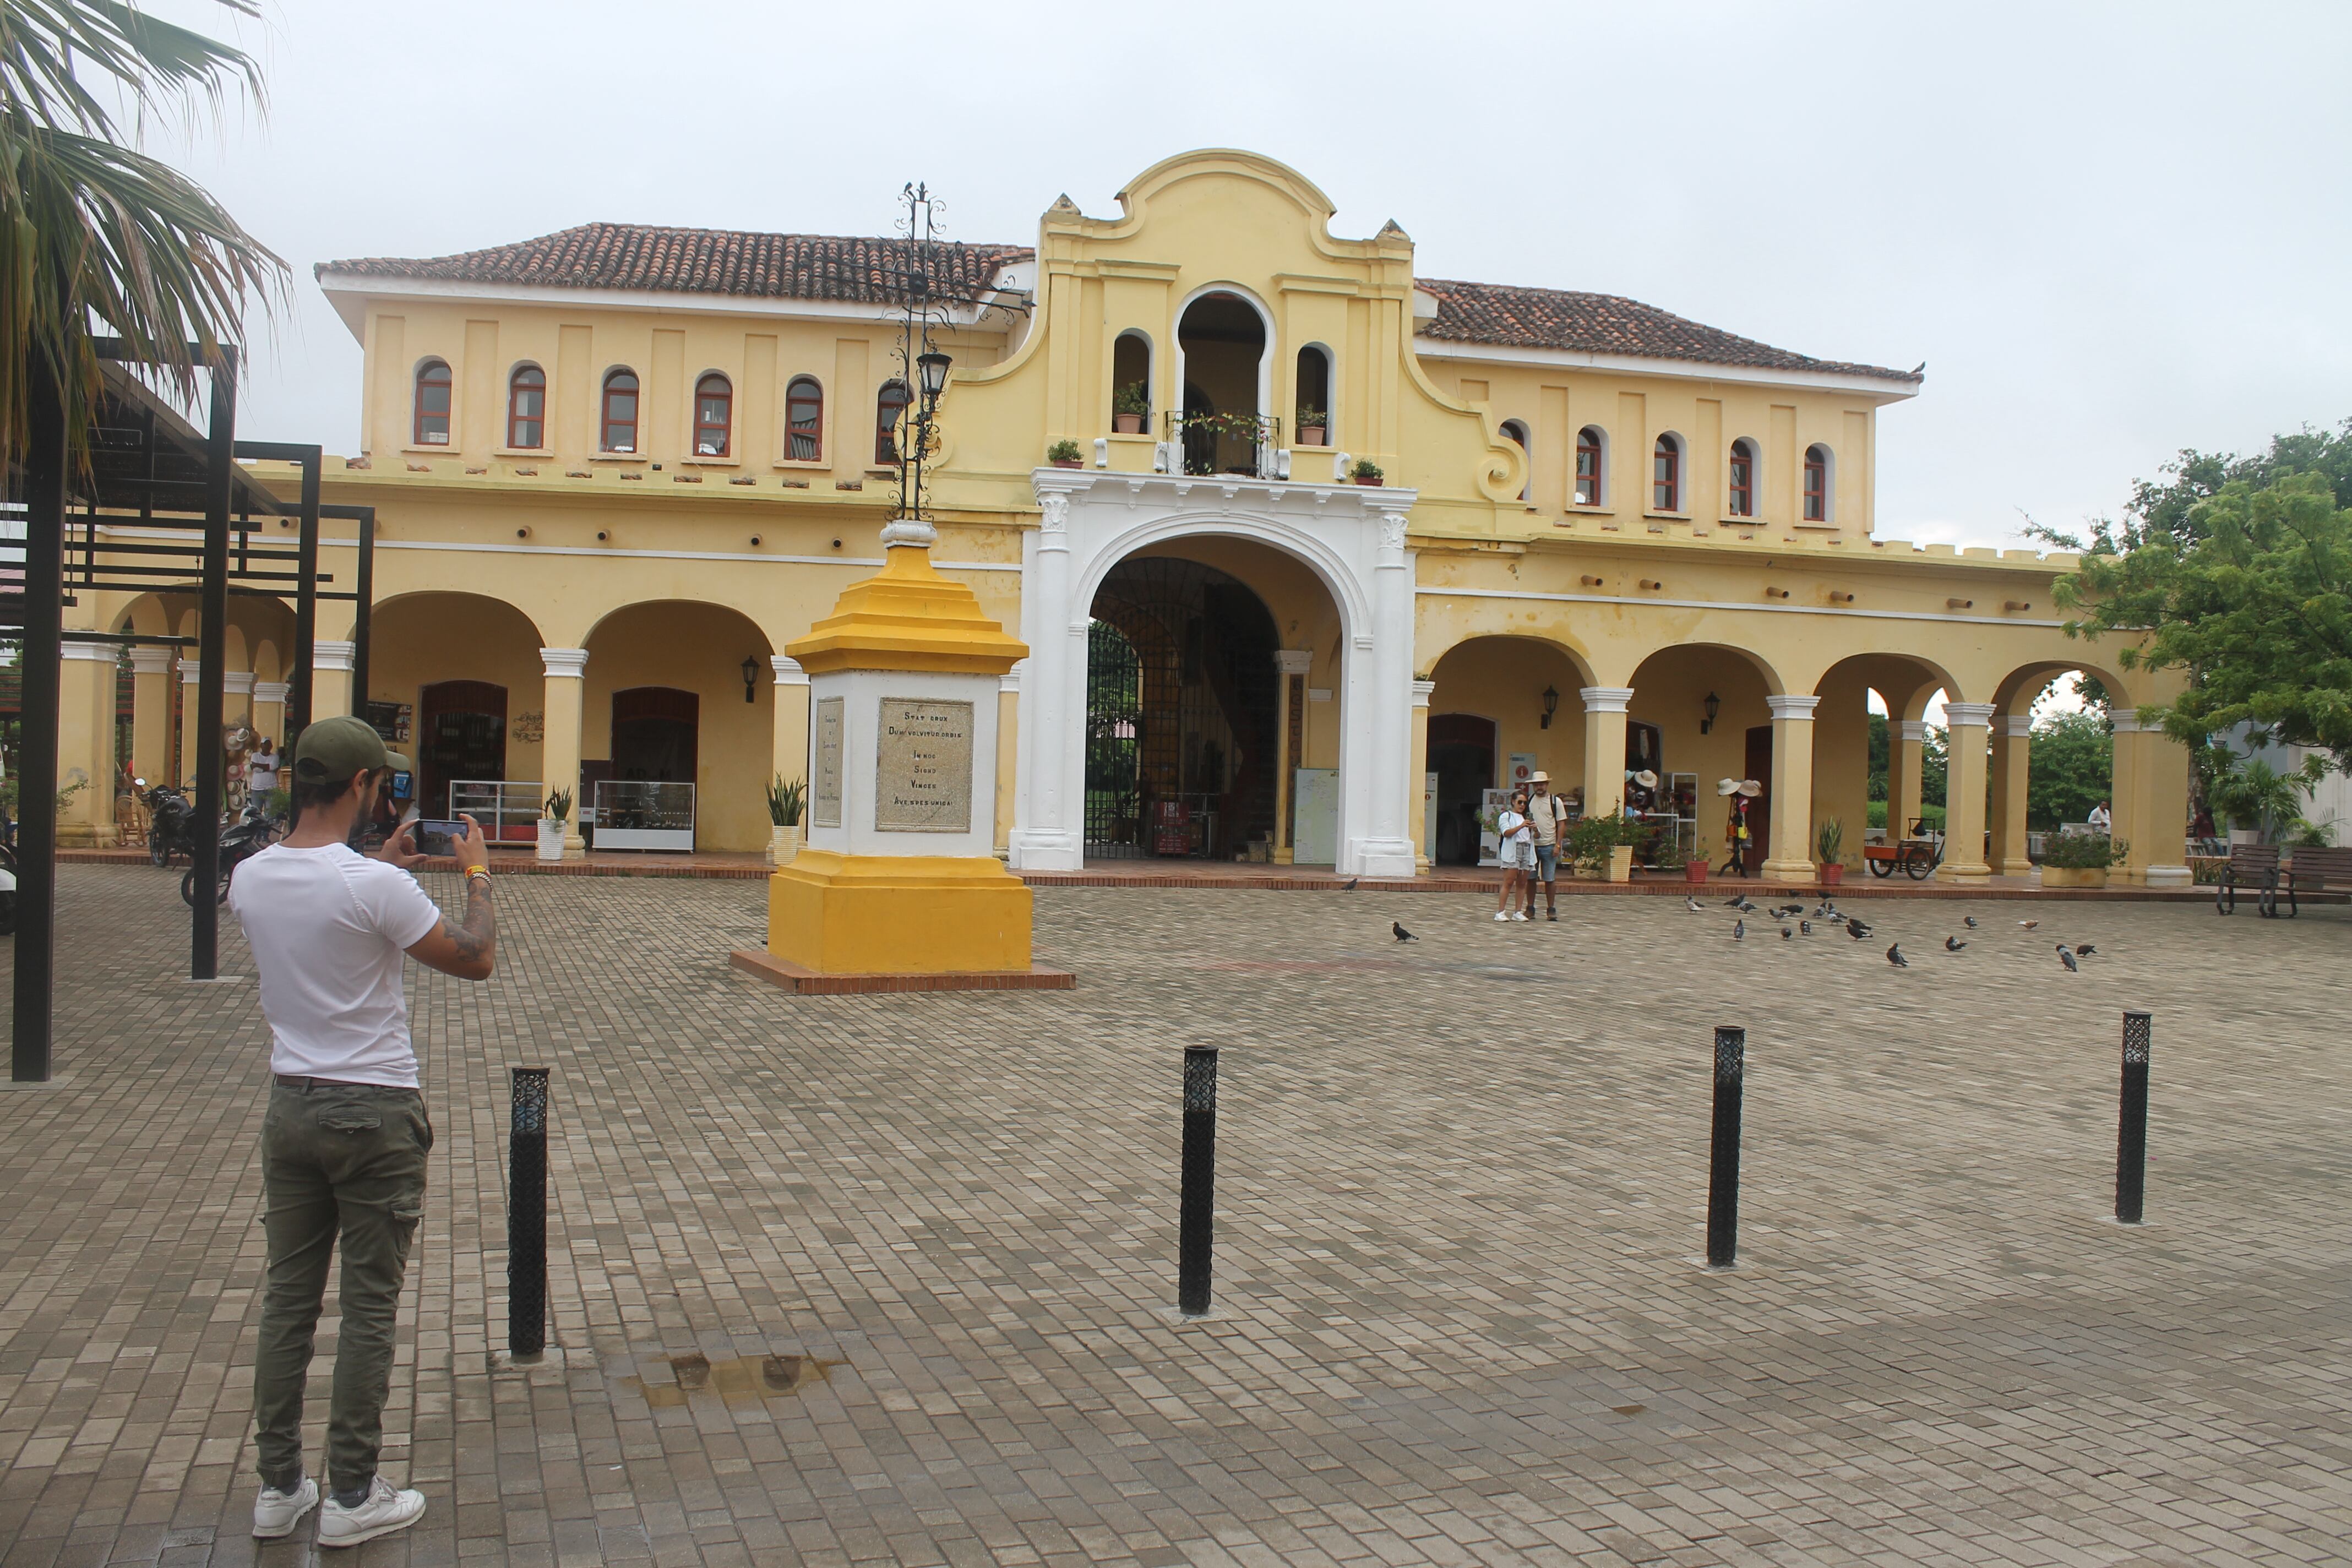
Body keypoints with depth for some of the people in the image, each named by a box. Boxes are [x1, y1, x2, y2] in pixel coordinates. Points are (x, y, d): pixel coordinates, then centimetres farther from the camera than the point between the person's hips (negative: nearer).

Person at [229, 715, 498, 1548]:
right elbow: (475, 959, -9)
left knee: (288, 1299, 14)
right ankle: (351, 1496, 13)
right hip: (374, 1113, -6)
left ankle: (278, 1488, 22)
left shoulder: (250, 879, 0)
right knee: (369, 1309, 5)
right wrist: (477, 874, 4)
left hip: (290, 1107, 6)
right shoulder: (376, 886, -20)